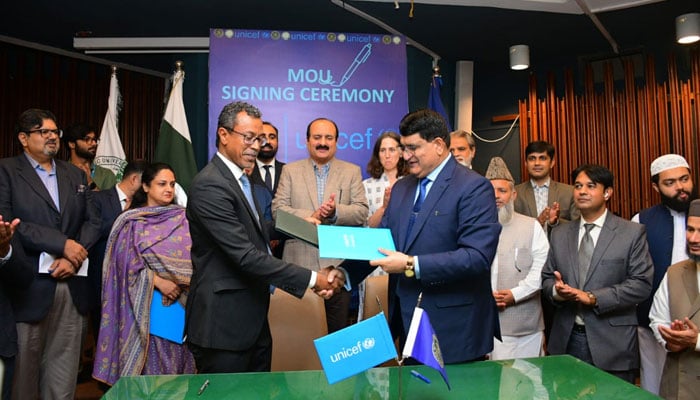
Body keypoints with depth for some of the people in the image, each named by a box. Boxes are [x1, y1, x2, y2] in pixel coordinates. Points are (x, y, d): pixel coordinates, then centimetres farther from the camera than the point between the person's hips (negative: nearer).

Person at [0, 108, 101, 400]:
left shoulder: (76, 175, 16)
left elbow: (93, 221, 9)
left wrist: (74, 257, -8)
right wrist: (62, 243, -16)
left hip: (72, 286, 4)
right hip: (28, 286, -4)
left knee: (63, 368, 9)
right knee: (24, 368, 9)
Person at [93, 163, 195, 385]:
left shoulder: (183, 218, 7)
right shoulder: (131, 221, 0)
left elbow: (193, 256, 5)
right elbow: (129, 263, -5)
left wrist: (180, 282, -10)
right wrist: (157, 281, -16)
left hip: (180, 301, 2)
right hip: (145, 302, -2)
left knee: (176, 357, 7)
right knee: (148, 358, 3)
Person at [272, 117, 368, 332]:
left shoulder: (352, 171, 10)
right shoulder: (290, 170, 10)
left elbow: (361, 212, 1)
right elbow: (278, 209, 1)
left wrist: (336, 211, -18)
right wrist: (309, 216, -15)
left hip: (338, 264, 0)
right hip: (299, 262, 0)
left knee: (339, 327, 5)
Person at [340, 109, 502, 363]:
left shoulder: (474, 188, -11)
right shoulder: (401, 188, 11)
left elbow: (478, 256, -21)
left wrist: (412, 265, -24)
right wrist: (344, 273, -6)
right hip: (408, 323, 6)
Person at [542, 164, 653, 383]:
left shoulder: (633, 233, -2)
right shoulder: (559, 234, 9)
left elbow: (641, 283, -8)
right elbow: (547, 277, 11)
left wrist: (593, 298, -17)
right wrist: (556, 290, -12)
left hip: (612, 343, -3)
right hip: (566, 339, 3)